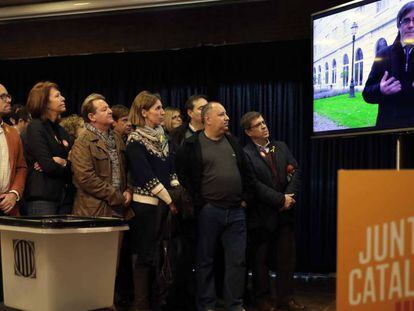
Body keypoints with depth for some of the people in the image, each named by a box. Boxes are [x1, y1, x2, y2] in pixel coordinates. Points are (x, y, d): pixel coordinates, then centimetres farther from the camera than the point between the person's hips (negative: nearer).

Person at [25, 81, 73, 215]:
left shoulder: (61, 130, 18)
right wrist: (66, 164, 2)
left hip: (65, 197, 7)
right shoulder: (35, 127, -4)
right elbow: (48, 165, -14)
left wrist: (60, 162, -11)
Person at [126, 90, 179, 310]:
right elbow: (146, 176, -14)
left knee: (160, 253, 9)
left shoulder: (161, 136, 13)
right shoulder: (135, 140, -9)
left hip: (166, 202, 7)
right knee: (145, 254, -1)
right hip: (146, 203, -7)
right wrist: (169, 199, -13)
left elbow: (170, 168, 13)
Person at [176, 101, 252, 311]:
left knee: (237, 260, 5)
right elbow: (182, 174, -6)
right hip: (209, 211, -4)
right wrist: (199, 202, -7)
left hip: (236, 211, 4)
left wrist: (244, 197, 11)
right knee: (205, 260, 5)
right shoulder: (192, 145, -3)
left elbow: (246, 172, 19)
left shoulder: (232, 142, 13)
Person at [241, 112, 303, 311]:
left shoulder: (281, 147, 12)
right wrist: (280, 199, -15)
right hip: (262, 216, -5)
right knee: (261, 259, 7)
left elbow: (295, 172, 6)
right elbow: (254, 184, -16)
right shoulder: (245, 154, -8)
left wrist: (291, 196, -10)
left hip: (285, 212, 5)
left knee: (286, 257, 8)